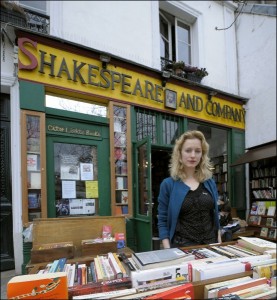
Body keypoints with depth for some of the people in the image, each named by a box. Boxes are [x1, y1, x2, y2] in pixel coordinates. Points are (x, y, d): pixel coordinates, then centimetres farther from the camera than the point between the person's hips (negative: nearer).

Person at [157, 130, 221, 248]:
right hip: (182, 246, -3)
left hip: (210, 244, 4)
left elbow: (215, 217, 11)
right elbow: (162, 222, -6)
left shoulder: (210, 183, 5)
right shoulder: (168, 184, -7)